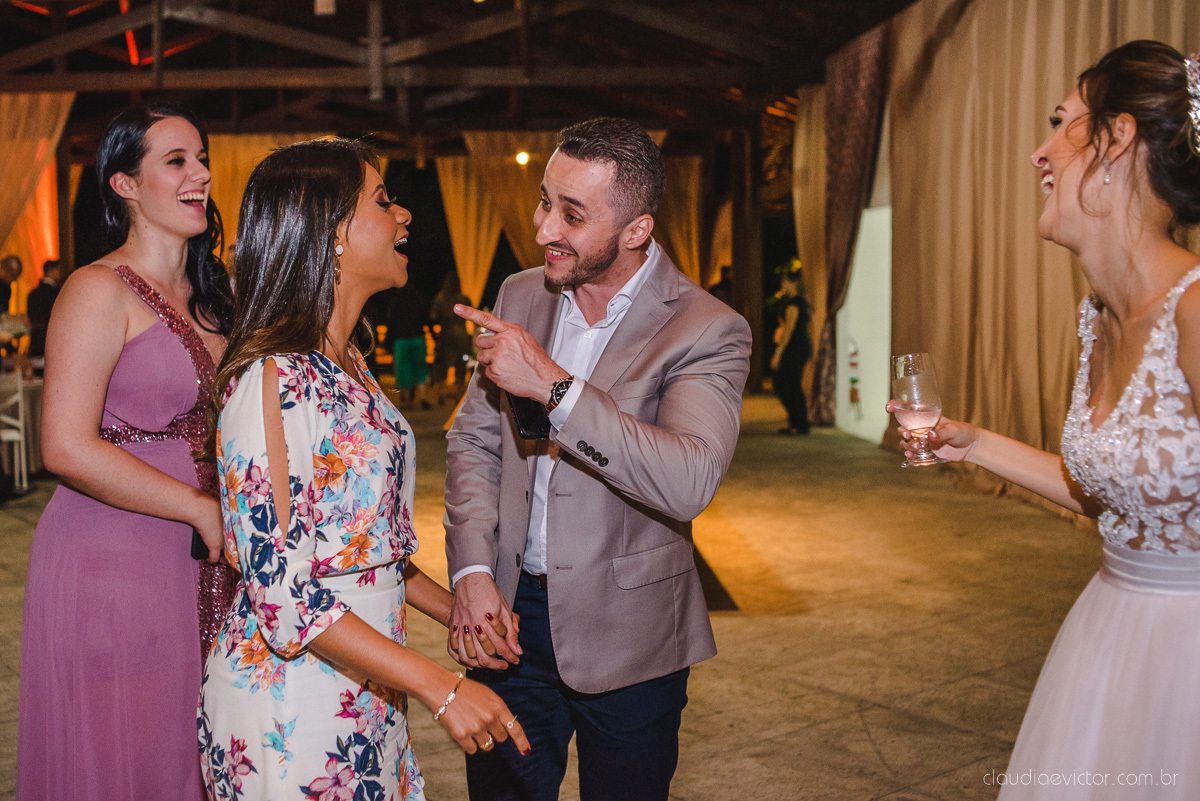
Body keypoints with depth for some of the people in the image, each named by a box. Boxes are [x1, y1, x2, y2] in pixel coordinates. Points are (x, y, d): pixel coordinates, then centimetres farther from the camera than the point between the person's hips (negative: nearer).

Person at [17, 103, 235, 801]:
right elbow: (67, 448, -18)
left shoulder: (208, 295, 14)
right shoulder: (99, 291, -10)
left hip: (196, 561, 7)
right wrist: (203, 508, -17)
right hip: (110, 560, -7)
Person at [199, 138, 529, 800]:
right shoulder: (272, 380, -21)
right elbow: (282, 592, -23)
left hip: (365, 695, 8)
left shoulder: (346, 366, 7)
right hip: (289, 708, -8)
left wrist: (454, 609, 6)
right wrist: (440, 688, -23)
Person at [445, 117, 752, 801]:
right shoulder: (520, 296, 3)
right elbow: (474, 443, 7)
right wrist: (473, 572, -6)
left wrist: (554, 385, -32)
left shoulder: (709, 331, -15)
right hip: (509, 619, 4)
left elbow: (690, 482, -29)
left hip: (627, 635, -4)